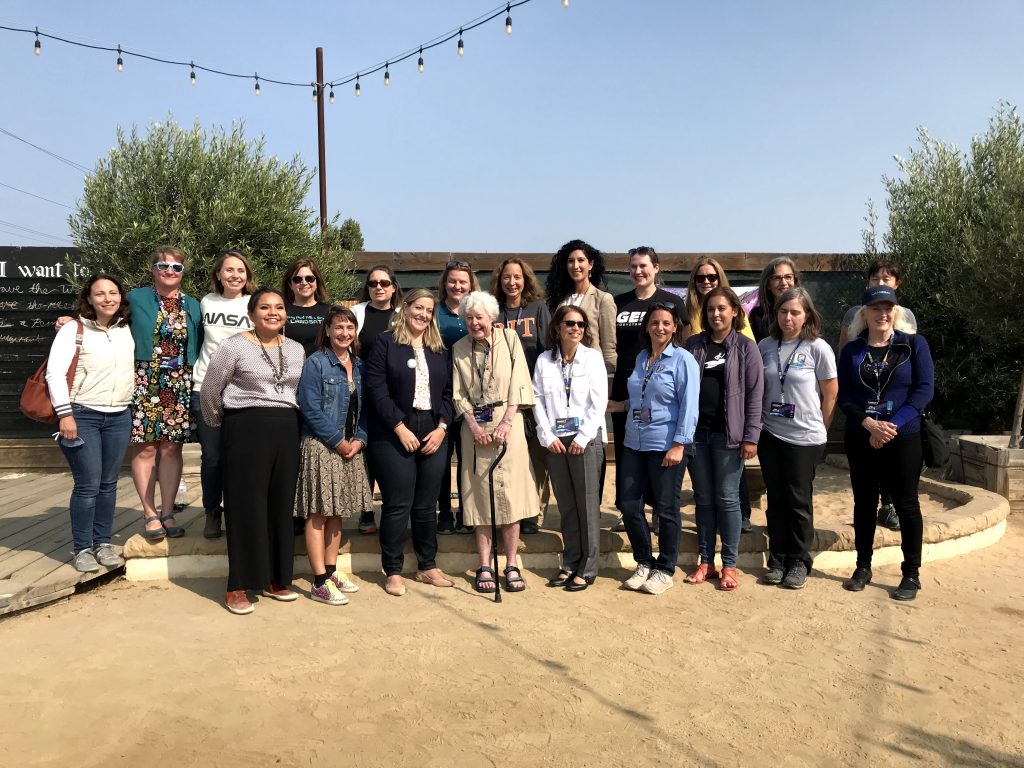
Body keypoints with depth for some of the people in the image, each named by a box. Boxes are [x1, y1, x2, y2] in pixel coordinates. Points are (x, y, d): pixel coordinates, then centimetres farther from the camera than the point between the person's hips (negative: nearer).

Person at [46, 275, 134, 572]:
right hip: (82, 416, -4)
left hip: (119, 417, 4)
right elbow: (55, 372, -11)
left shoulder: (127, 329, 8)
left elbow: (137, 365, 20)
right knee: (88, 485, -5)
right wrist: (65, 414, -17)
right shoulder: (74, 329, -5)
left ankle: (103, 543, 18)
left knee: (108, 483, 7)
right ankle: (82, 548, 7)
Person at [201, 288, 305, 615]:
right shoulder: (234, 346, -6)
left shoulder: (296, 350, 11)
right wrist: (223, 426, 10)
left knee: (281, 506, 9)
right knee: (246, 507, -2)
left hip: (287, 431, 5)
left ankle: (275, 579, 21)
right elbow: (210, 392, 0)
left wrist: (288, 421, 15)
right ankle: (238, 587, 7)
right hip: (246, 430, -5)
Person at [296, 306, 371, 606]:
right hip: (321, 446, -6)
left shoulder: (358, 365, 11)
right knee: (318, 513, -3)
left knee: (337, 512, 13)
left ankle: (332, 570, 23)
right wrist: (338, 442, -14)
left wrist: (359, 439, -3)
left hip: (350, 447, 6)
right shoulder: (315, 363, -8)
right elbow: (311, 409, -14)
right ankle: (320, 582, 0)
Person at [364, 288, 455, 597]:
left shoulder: (440, 349, 14)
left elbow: (448, 393, 11)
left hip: (433, 435, 4)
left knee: (426, 505, 10)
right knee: (398, 505, -1)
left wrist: (442, 427, -3)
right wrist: (400, 427, -13)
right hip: (394, 436, -4)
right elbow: (376, 388, -8)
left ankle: (428, 566, 22)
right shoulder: (385, 343, 0)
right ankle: (393, 571, 10)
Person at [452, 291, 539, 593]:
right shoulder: (459, 348, 8)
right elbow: (458, 393, 6)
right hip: (475, 425, 2)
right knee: (481, 496, 3)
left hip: (507, 423, -2)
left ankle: (512, 566, 6)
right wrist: (474, 426, -7)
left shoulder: (509, 338, 1)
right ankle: (485, 567, 8)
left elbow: (518, 385, -4)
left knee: (510, 493, -2)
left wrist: (506, 423, -13)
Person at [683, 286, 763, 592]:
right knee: (703, 498, 9)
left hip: (728, 434, -3)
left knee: (727, 498, 3)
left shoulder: (745, 347, -1)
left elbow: (754, 394, -5)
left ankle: (729, 565, 13)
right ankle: (706, 561, 19)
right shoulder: (693, 344, 8)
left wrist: (750, 436, -11)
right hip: (696, 431, 3)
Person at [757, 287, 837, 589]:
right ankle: (777, 559, 21)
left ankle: (799, 562, 18)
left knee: (799, 501, 5)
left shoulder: (818, 348, -7)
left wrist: (819, 429, 3)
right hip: (770, 435, 4)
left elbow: (831, 394, -2)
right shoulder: (766, 346, 3)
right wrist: (756, 427, 7)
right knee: (776, 499, 11)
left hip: (805, 438, -3)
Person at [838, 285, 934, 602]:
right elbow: (844, 396, 1)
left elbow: (925, 389, -7)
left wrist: (894, 424, -16)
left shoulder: (914, 344, -1)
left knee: (906, 504, 3)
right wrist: (868, 424, -16)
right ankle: (863, 567, 22)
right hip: (860, 440, 2)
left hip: (903, 438, -2)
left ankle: (912, 574, 15)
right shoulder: (851, 351, 5)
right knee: (864, 503, 10)